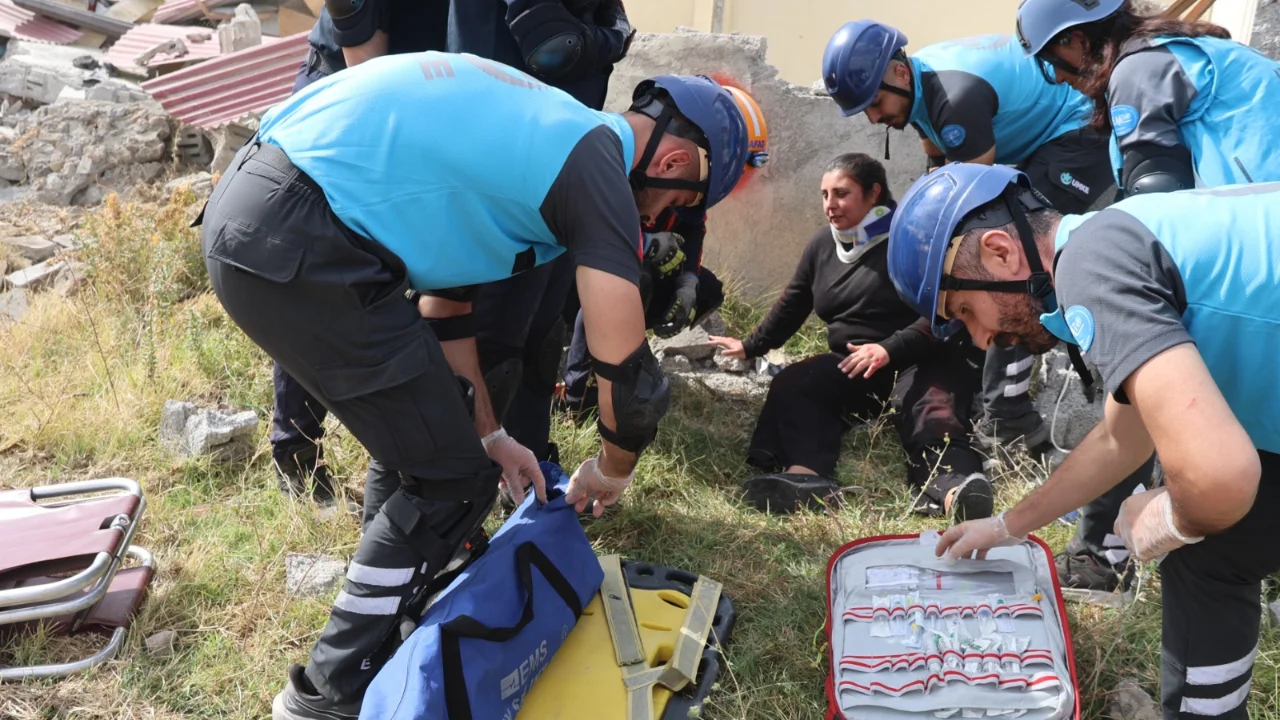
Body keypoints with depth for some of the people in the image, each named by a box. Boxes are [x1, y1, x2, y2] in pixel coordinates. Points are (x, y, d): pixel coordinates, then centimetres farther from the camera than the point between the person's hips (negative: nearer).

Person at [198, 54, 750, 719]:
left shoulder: (536, 130, 21)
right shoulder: (598, 167, -7)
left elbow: (446, 297, 25)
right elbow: (631, 377, -8)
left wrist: (488, 436, 27)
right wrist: (612, 471, 14)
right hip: (293, 246, -10)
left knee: (421, 443, 24)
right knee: (452, 481, 2)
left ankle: (391, 593, 43)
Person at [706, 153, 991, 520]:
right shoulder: (822, 244, 15)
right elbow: (792, 304, 28)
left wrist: (889, 350, -30)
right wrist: (751, 346, 31)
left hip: (920, 359, -5)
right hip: (850, 363, 5)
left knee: (931, 408, -38)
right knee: (791, 385, -24)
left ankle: (951, 485, -68)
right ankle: (806, 475, -51)